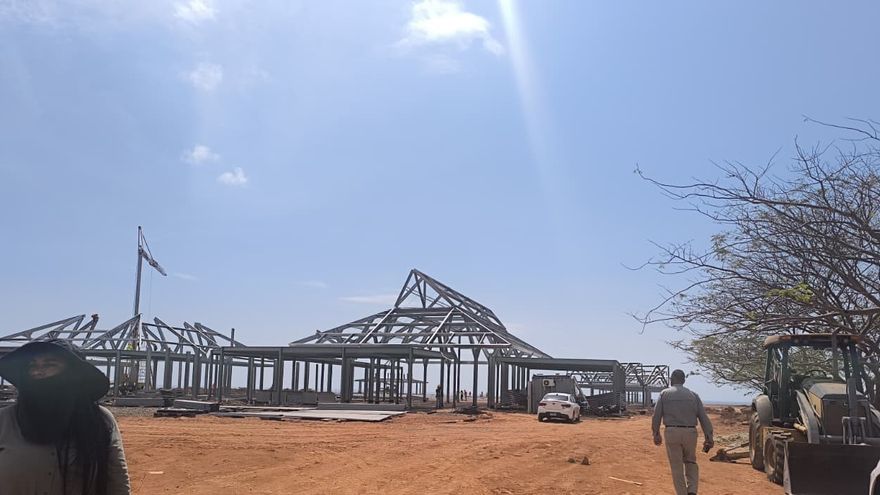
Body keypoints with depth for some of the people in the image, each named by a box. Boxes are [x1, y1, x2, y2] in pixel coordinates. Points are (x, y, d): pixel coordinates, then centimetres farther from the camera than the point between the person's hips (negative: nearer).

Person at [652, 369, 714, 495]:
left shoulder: (664, 394, 5)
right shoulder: (693, 395, 10)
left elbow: (656, 416, 2)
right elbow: (703, 417, 3)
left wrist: (656, 434, 13)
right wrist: (709, 438, 1)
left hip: (672, 432, -2)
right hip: (690, 433, 2)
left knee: (677, 467, 9)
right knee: (691, 462, 21)